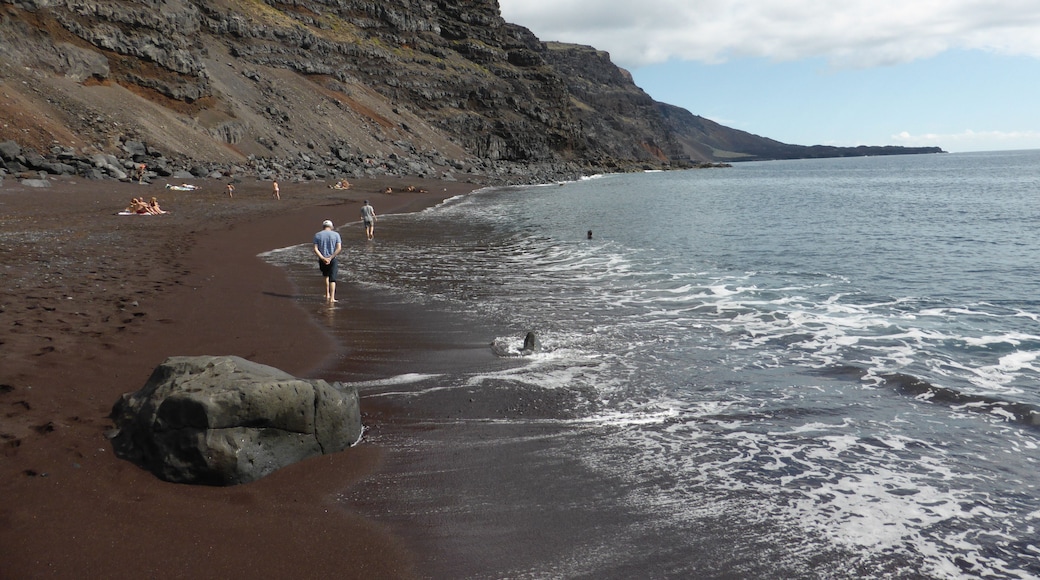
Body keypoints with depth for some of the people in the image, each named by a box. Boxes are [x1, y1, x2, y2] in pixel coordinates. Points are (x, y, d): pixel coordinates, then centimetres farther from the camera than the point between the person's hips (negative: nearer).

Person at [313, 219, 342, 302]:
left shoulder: (317, 235, 2)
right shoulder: (336, 234, -1)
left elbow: (315, 249, -8)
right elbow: (339, 248, -11)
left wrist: (323, 258, -15)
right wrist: (330, 258, -14)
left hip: (322, 260, 2)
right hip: (332, 260, -2)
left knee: (326, 276, 24)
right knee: (332, 279, 2)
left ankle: (327, 294, 25)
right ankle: (332, 298, -6)